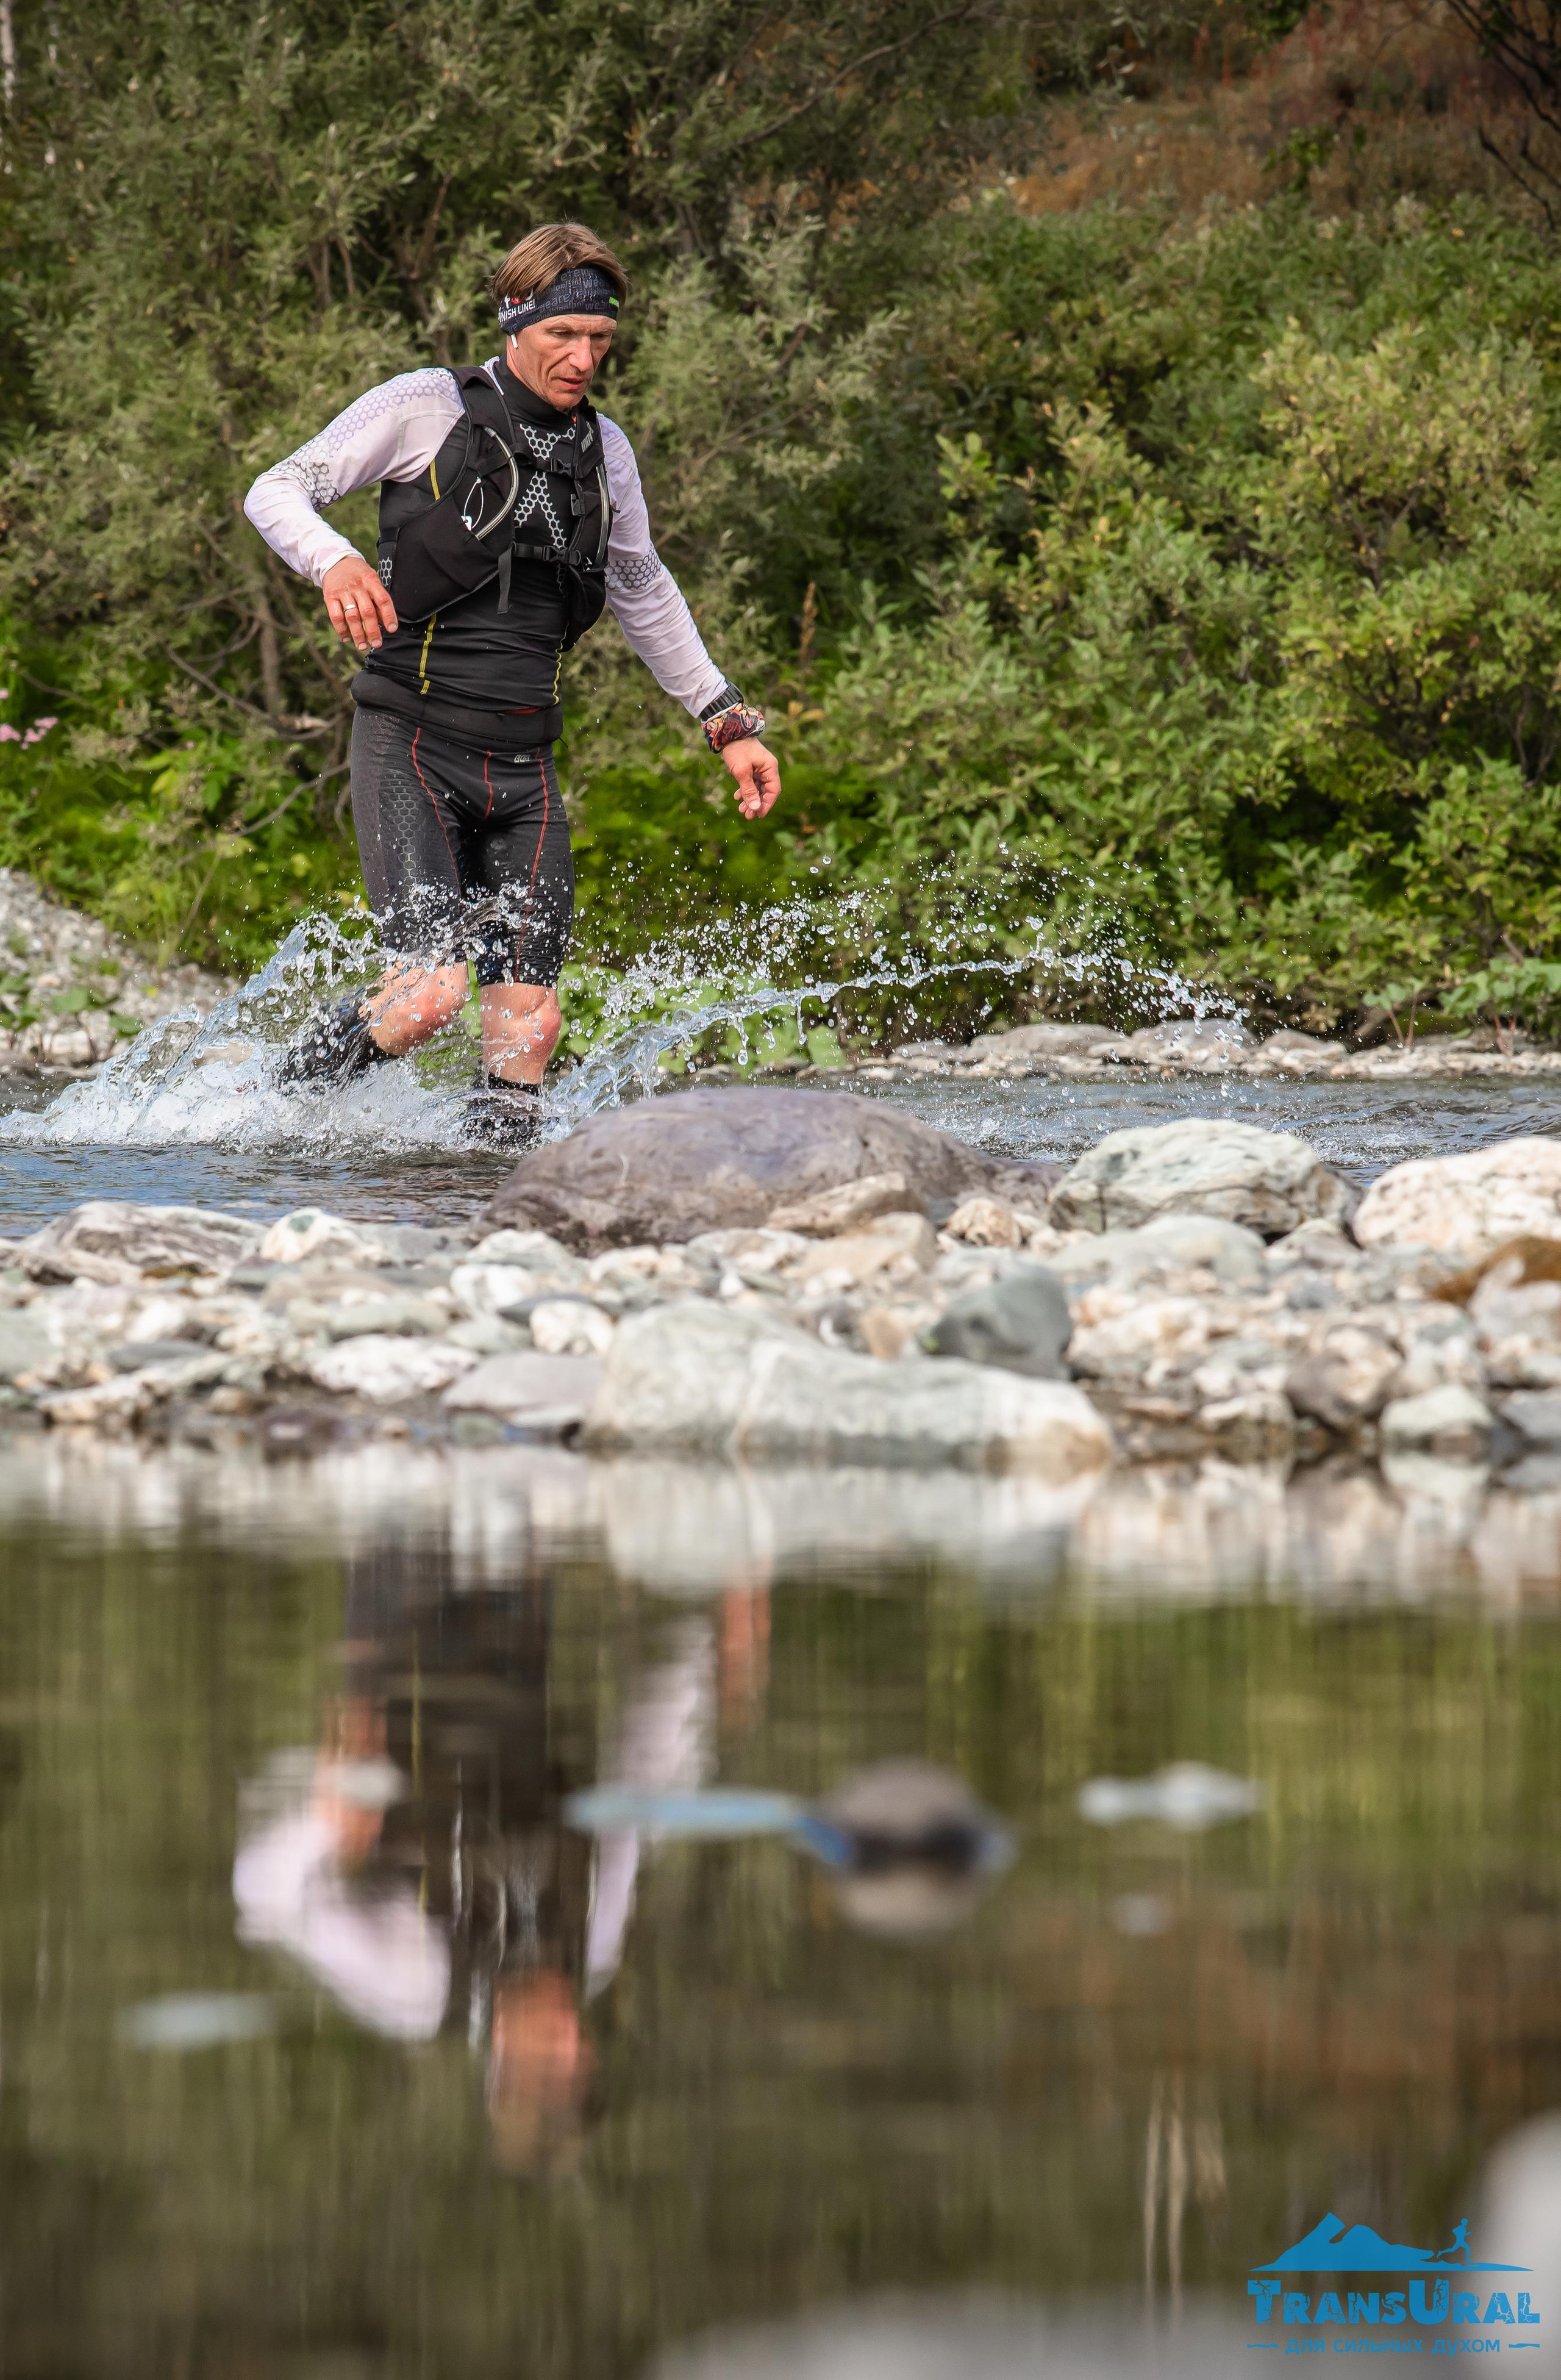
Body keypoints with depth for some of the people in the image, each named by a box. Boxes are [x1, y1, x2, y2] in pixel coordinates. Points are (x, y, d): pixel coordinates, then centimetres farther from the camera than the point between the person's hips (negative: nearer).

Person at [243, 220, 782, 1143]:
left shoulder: (604, 451, 14)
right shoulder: (426, 408, -2)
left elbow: (644, 592, 29)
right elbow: (277, 491, -3)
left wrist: (728, 720, 26)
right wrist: (336, 561, -24)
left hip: (525, 769, 5)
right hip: (412, 745, -5)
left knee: (530, 1026, -4)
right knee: (430, 997, -20)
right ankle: (298, 1092, 7)